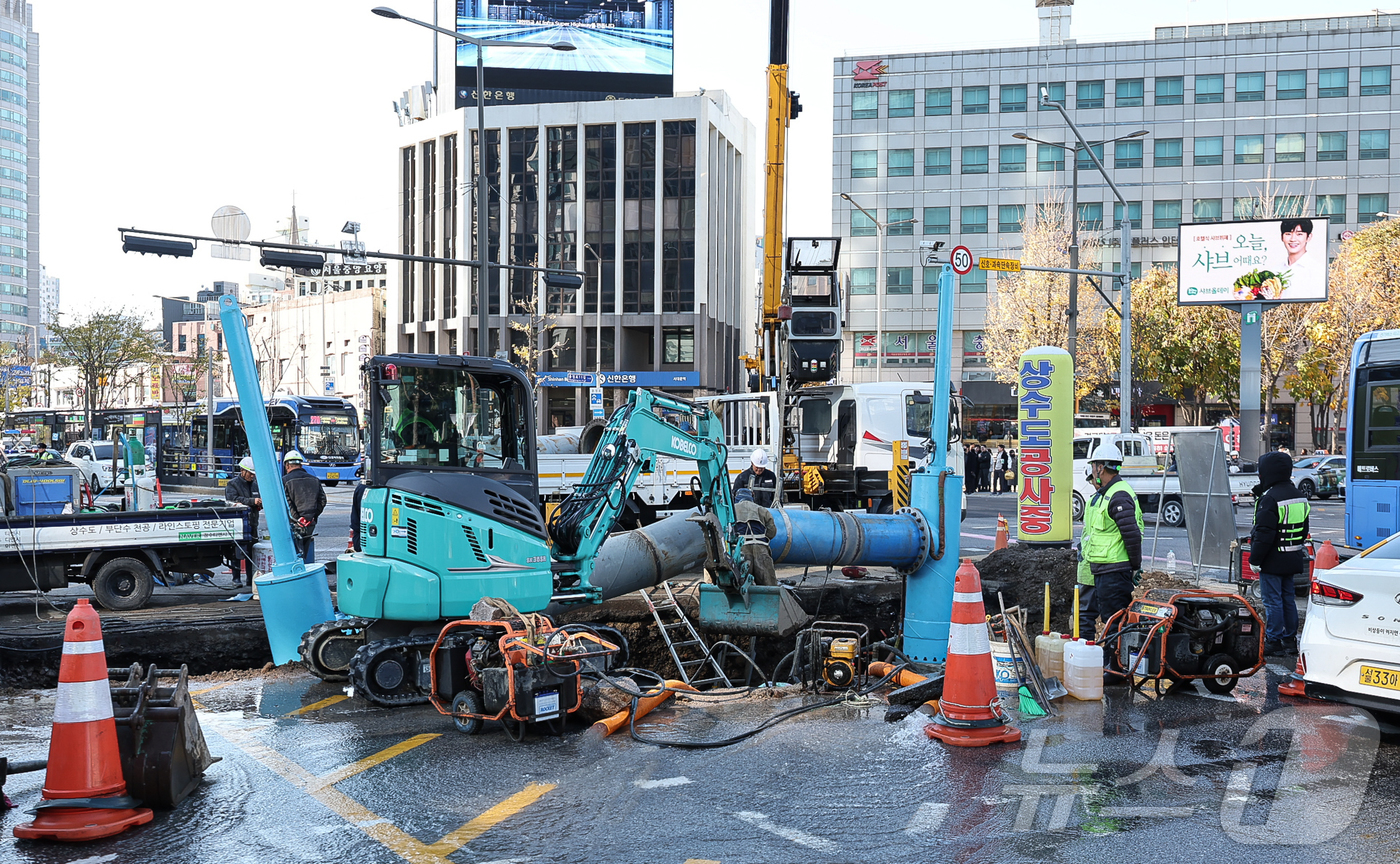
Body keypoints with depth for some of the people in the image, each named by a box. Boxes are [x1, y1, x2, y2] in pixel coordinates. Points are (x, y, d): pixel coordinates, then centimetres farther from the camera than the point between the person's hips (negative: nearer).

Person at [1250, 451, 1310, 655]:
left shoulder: (1269, 498, -19)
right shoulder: (1298, 496, 10)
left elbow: (1264, 534, -21)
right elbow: (1304, 529, 18)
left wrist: (1255, 559, -15)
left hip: (1273, 561, -9)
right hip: (1292, 560, 9)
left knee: (1272, 601, -3)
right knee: (1288, 598, 15)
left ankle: (1273, 642, 1)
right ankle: (1290, 640, 19)